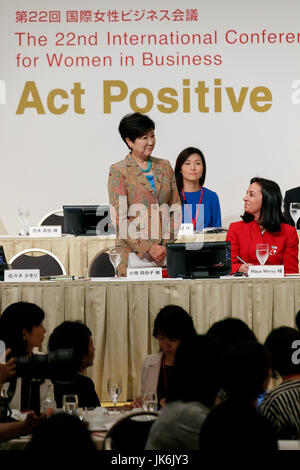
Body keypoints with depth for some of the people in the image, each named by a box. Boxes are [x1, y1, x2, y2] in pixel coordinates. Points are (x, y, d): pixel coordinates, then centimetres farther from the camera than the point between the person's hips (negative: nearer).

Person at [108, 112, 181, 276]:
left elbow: (176, 210, 13)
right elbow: (120, 218, -7)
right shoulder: (118, 171, 0)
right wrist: (148, 248, -13)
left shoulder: (164, 166, 14)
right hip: (135, 254, -4)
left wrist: (167, 244, -2)